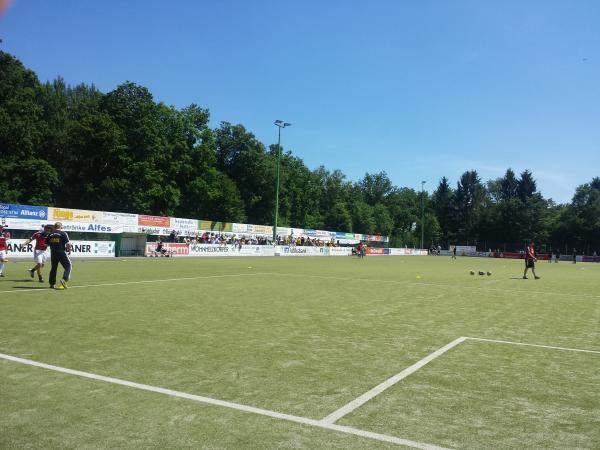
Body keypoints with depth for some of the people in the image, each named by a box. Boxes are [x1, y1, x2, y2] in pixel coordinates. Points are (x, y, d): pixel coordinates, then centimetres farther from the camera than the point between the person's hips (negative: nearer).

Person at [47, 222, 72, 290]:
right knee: (68, 266, 3)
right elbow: (68, 244, -11)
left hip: (53, 253, 5)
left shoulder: (50, 234, 8)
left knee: (53, 268, 14)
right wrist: (69, 250, 6)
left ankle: (52, 284, 17)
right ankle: (64, 279, -15)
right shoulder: (63, 233, -6)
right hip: (62, 252, -5)